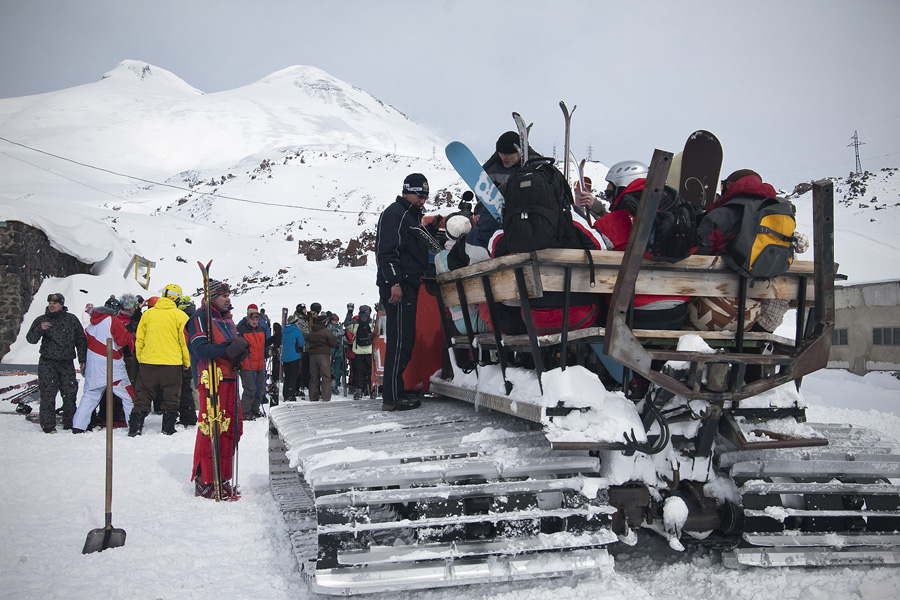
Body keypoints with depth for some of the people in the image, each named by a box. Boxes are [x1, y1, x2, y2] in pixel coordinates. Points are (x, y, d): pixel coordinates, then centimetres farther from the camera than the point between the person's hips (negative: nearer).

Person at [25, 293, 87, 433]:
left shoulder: (71, 319, 8)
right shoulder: (41, 320, 7)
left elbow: (81, 340, 13)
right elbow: (31, 339, -2)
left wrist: (82, 359, 7)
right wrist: (40, 329, -22)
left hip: (67, 363, 1)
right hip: (47, 363, -1)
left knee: (70, 394, 1)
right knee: (48, 395, -5)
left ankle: (70, 425, 11)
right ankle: (48, 425, 1)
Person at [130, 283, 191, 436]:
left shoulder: (148, 314, 6)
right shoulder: (180, 315, -4)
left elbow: (139, 339, 10)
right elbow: (185, 341, -2)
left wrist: (140, 359, 20)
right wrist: (187, 362, 8)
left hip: (148, 362, 3)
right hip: (172, 363, -3)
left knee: (143, 395, 11)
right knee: (171, 395, 8)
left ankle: (135, 426, 9)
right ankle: (168, 427, 11)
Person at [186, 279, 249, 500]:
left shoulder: (227, 319, 19)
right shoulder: (200, 318, -7)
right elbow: (200, 350, -19)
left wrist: (241, 349, -1)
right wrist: (228, 349, -28)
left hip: (230, 379, 9)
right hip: (212, 381, -9)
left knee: (232, 429, 10)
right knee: (211, 430, -8)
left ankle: (222, 478, 21)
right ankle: (204, 482, 1)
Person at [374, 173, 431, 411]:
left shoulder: (413, 216, 25)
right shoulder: (394, 213, -6)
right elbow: (386, 251, -17)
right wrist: (394, 282, -23)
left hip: (407, 285, 10)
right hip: (397, 286, -10)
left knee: (403, 340, 10)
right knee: (400, 340, -12)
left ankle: (395, 393, 15)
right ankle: (392, 397, -10)